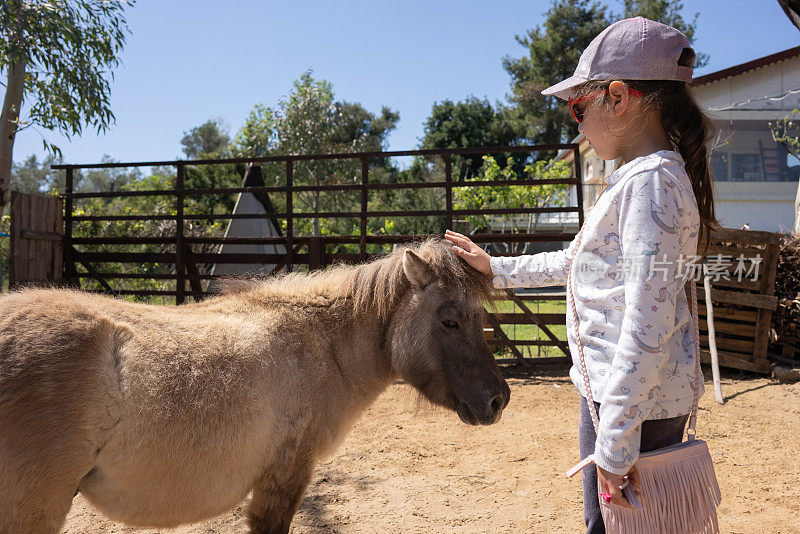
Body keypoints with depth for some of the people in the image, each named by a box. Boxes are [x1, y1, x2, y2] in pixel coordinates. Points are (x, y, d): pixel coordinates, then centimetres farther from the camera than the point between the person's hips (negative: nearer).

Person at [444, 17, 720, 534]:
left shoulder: (649, 182, -20)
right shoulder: (639, 179, 13)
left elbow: (648, 324, -25)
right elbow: (576, 263, 25)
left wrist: (615, 442, -23)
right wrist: (496, 268, 26)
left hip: (636, 400, -10)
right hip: (615, 388, 10)